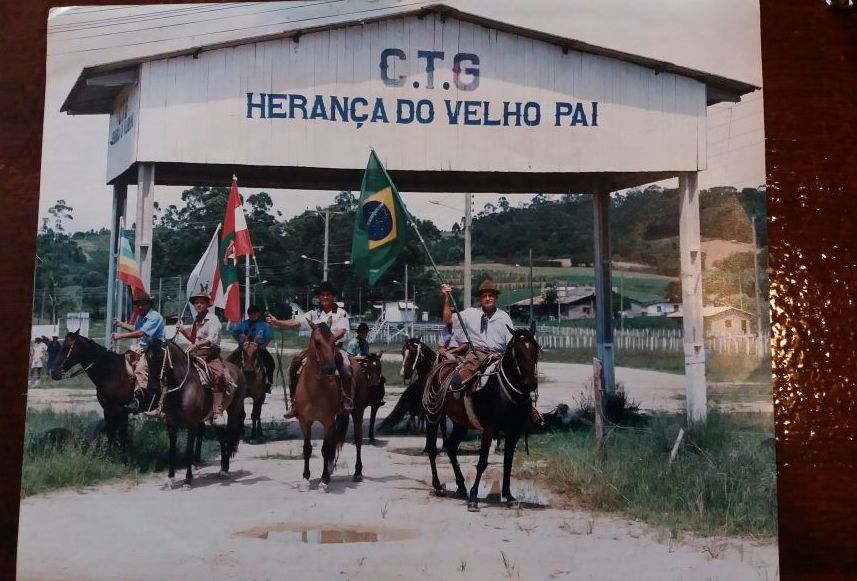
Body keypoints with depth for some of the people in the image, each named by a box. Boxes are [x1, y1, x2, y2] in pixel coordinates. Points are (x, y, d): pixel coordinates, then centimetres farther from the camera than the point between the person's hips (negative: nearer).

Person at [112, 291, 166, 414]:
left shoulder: (155, 317, -13)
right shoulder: (141, 316, 15)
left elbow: (141, 333, -24)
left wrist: (121, 336, -24)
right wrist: (121, 324, 30)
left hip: (153, 349, -10)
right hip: (140, 347, 10)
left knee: (140, 368, -31)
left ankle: (137, 399, -42)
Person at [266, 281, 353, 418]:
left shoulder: (341, 313, 2)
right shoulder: (314, 314, 11)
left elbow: (341, 331, -13)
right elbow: (295, 323, 2)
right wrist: (277, 322, -12)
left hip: (335, 346, -4)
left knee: (346, 367, -33)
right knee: (294, 363, -14)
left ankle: (347, 401, -22)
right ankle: (294, 403, -7)